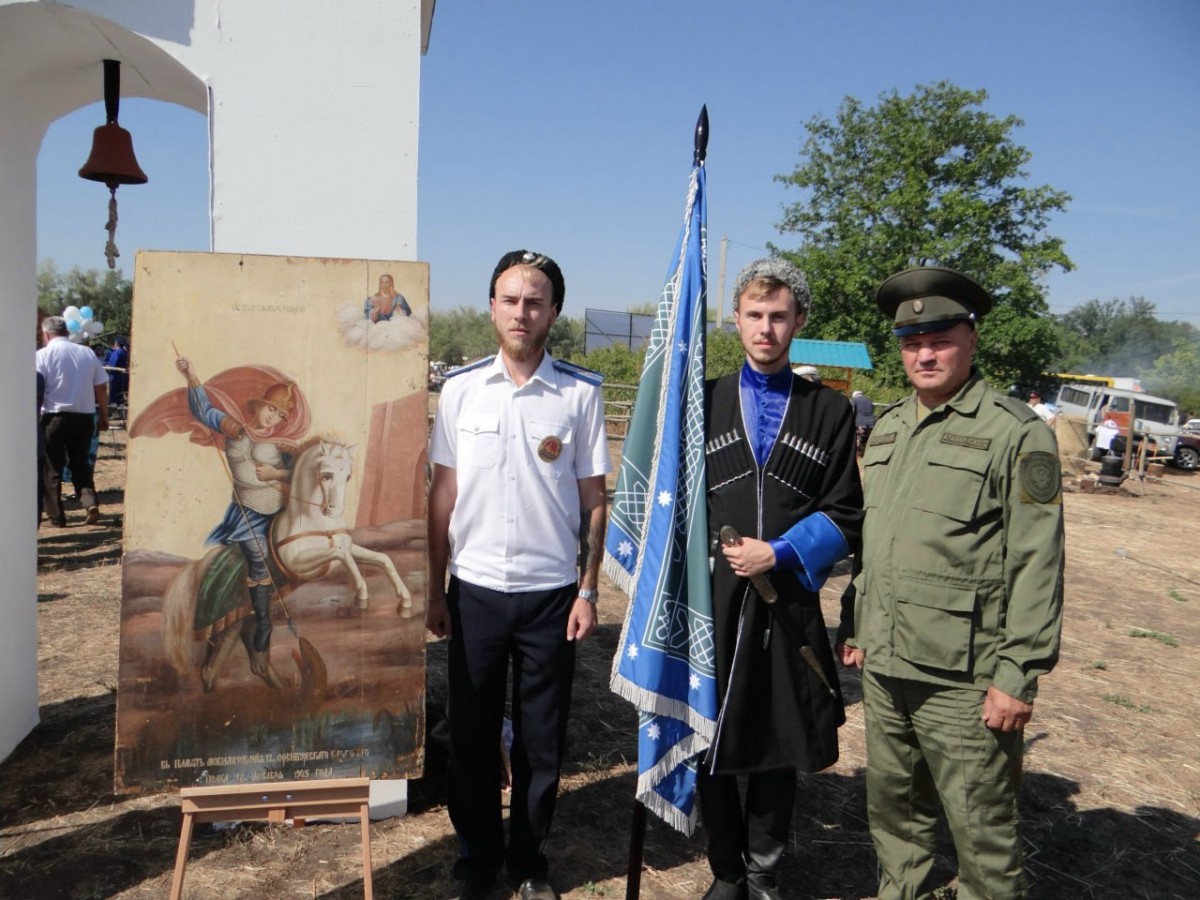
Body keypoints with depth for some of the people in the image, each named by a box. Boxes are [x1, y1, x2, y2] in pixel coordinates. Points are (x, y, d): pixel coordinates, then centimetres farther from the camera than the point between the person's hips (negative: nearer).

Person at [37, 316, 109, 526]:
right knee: (80, 463, 18)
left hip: (55, 416, -3)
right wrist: (104, 416, 14)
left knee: (51, 467, 8)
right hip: (85, 416, 4)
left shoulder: (43, 355, -6)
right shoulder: (88, 353, 5)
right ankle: (90, 501, -2)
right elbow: (101, 388, 6)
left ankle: (56, 515, 11)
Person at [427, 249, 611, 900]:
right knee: (471, 734, 12)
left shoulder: (581, 393, -2)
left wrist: (587, 590, -1)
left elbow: (593, 499, 2)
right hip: (474, 590, 1)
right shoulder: (460, 388, 1)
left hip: (550, 593, -1)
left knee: (542, 739, 11)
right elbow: (443, 493, 5)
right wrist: (435, 590, 4)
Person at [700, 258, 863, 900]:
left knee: (780, 749, 10)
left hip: (788, 603, 0)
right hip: (712, 603, 1)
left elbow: (842, 517, 1)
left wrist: (779, 554, -12)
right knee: (710, 747, 7)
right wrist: (714, 552, -5)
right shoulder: (705, 402, 6)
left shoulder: (830, 412, 5)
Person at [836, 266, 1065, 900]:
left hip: (963, 680, -6)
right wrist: (854, 625, 16)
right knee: (893, 810, 20)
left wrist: (1018, 675, -14)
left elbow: (1037, 563, -12)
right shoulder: (887, 428, 12)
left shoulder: (1017, 433, -9)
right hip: (883, 666, 6)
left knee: (982, 830, 7)